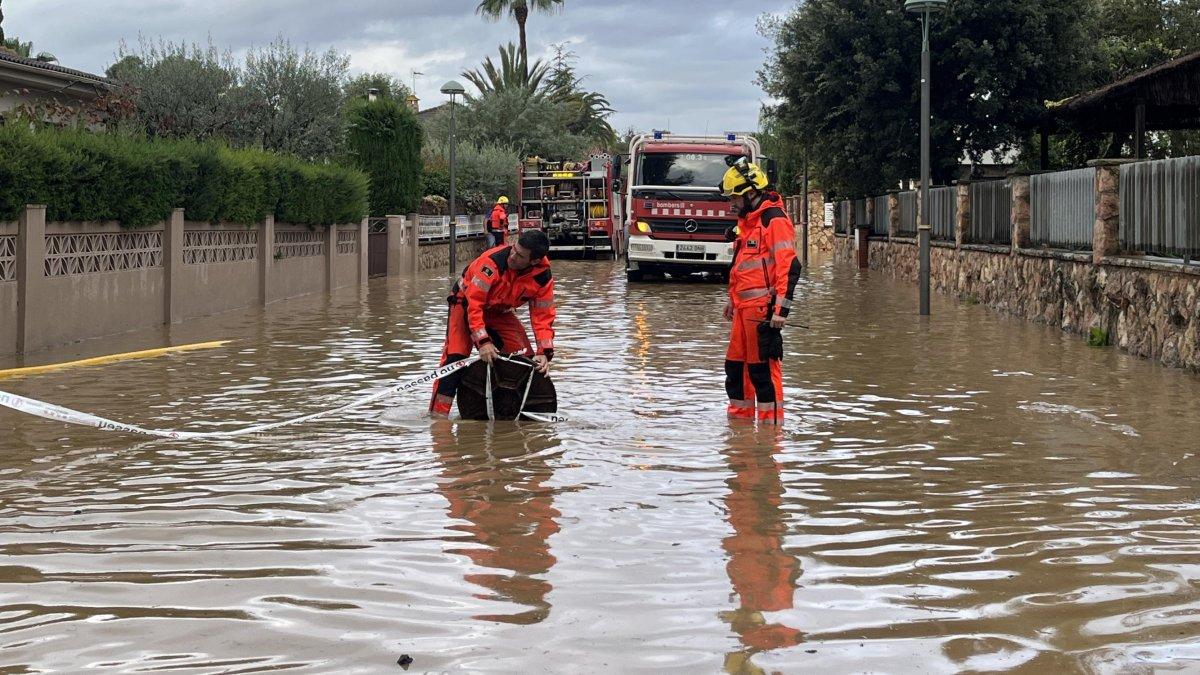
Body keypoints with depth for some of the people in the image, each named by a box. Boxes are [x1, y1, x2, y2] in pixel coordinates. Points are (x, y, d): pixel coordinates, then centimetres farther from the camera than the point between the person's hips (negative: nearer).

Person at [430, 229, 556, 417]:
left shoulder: (543, 277, -21)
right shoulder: (492, 261, -35)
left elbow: (543, 317, -14)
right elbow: (473, 302, -33)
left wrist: (545, 352, -26)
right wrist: (482, 341, -39)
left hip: (501, 311, 4)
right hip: (467, 302, -4)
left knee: (526, 357, -8)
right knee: (456, 354, -21)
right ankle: (437, 414, -21)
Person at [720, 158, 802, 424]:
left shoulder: (774, 220, -12)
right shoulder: (747, 221, 19)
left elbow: (789, 267, -18)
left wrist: (782, 309, -22)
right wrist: (733, 300, 30)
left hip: (762, 308, -10)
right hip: (743, 309, 10)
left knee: (763, 369, -7)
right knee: (735, 367, 14)